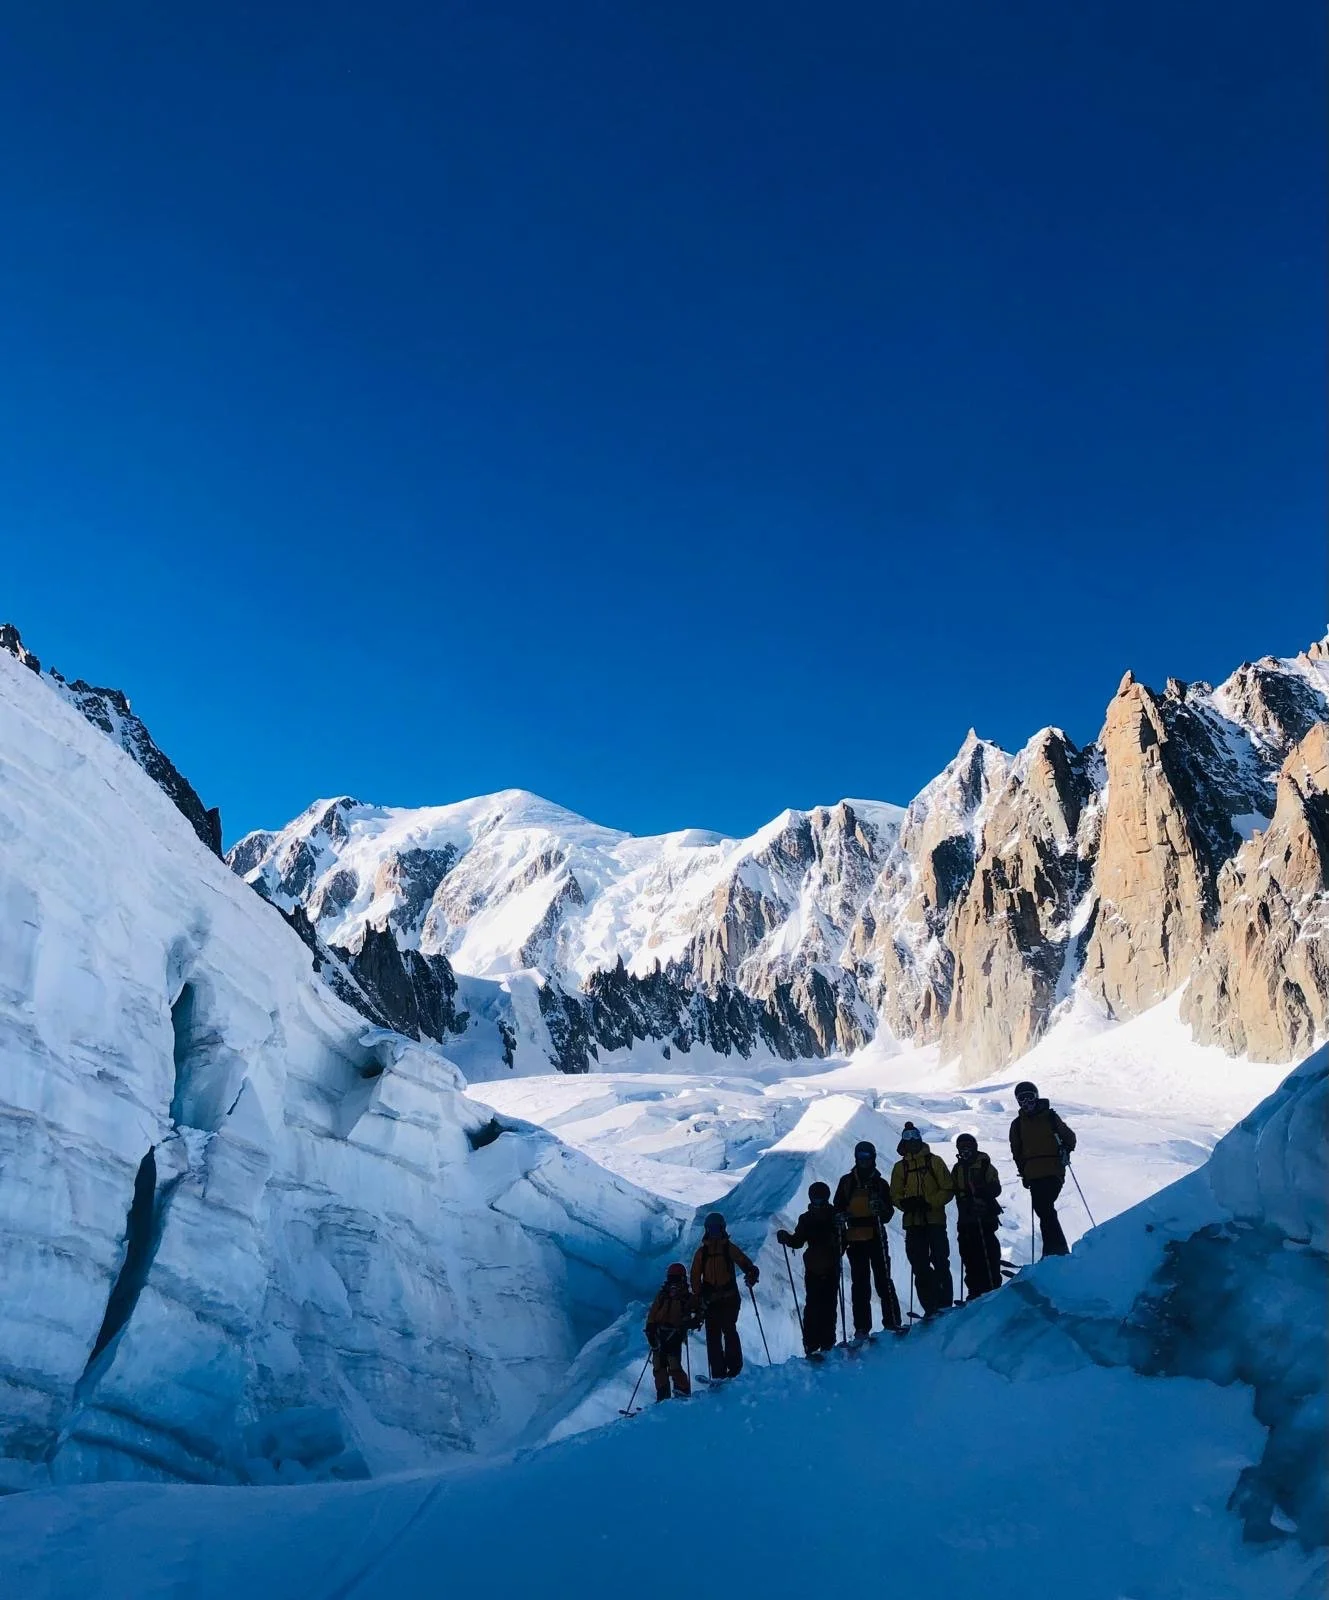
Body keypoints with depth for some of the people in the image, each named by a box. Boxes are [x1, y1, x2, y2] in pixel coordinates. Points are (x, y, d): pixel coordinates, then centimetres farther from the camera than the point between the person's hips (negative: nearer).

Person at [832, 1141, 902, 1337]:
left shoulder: (880, 1183, 9)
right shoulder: (846, 1182, 10)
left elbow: (889, 1213, 7)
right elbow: (838, 1208, 12)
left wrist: (880, 1208, -14)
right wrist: (841, 1218, -9)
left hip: (877, 1238, 0)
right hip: (855, 1239, 1)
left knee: (883, 1280, -3)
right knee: (859, 1284, 2)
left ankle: (892, 1322, 3)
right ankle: (861, 1327, 5)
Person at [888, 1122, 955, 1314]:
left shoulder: (934, 1161, 4)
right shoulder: (899, 1167, 12)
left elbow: (947, 1190, -1)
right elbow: (895, 1195, 10)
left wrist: (929, 1203, -14)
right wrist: (905, 1203, -12)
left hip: (935, 1220, -3)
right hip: (913, 1222, 3)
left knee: (940, 1262, -6)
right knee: (919, 1266, 2)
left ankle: (945, 1304, 2)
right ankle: (930, 1308, 7)